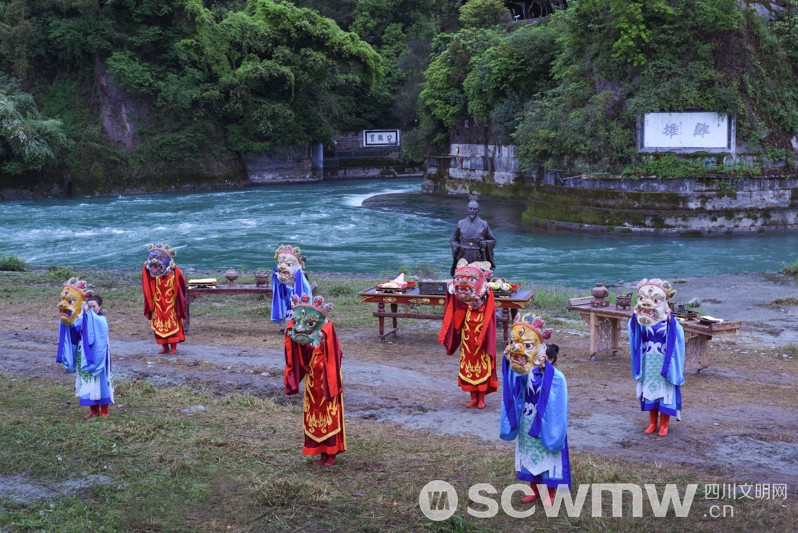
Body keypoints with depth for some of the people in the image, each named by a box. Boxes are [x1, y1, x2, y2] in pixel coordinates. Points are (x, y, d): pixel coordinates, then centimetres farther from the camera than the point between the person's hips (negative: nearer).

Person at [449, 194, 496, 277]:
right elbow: (454, 240, 18)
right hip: (463, 258, 1)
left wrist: (485, 243, -8)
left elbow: (493, 241, 11)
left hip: (478, 259, -1)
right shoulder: (461, 224, 10)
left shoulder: (484, 224, 7)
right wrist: (455, 246, -3)